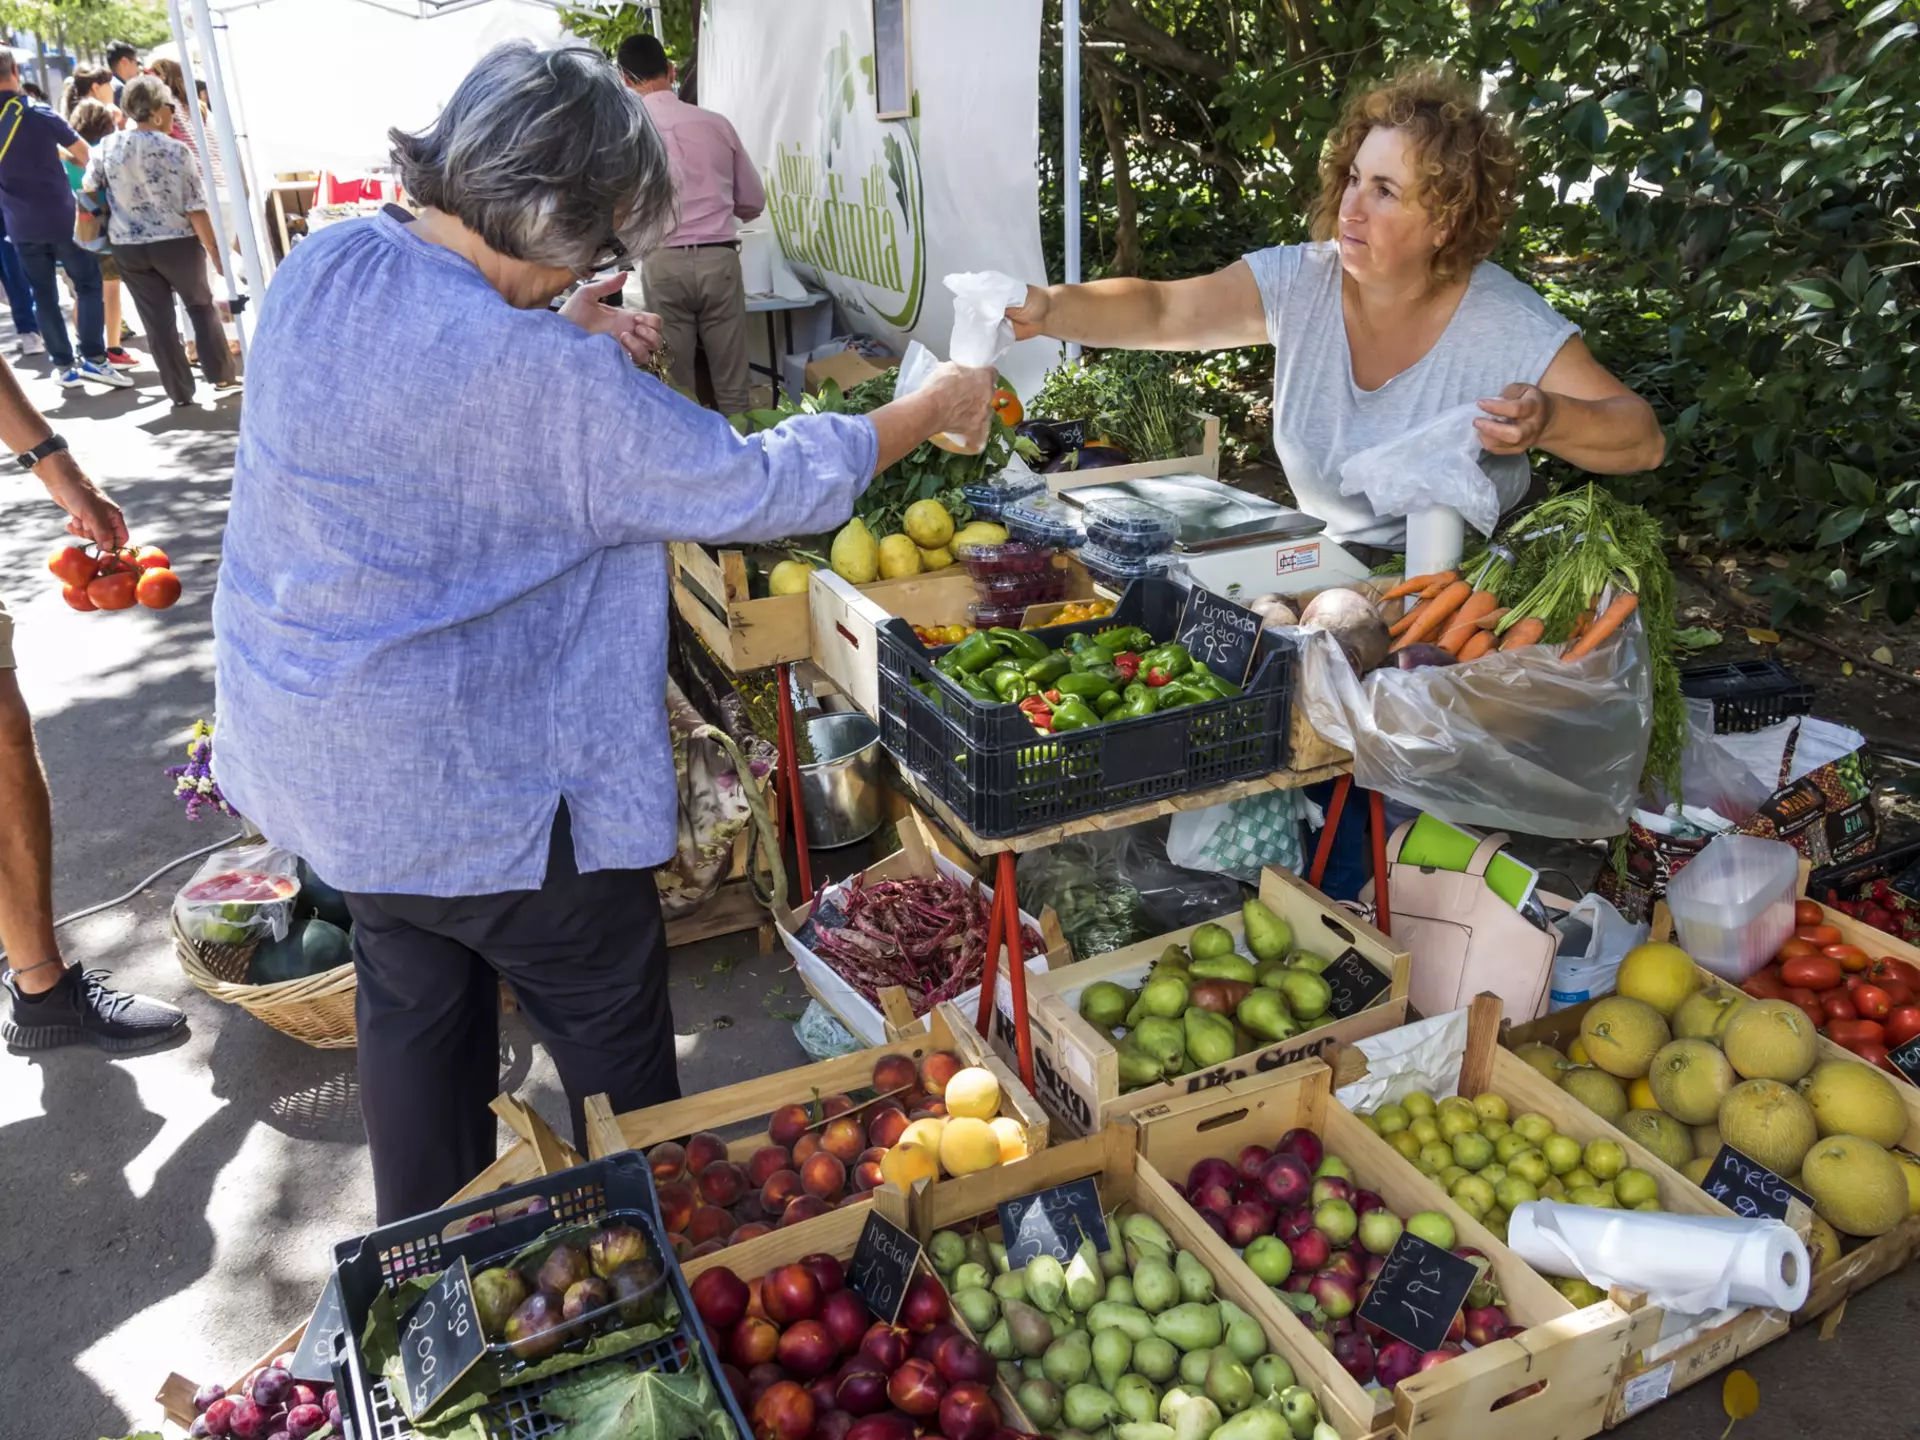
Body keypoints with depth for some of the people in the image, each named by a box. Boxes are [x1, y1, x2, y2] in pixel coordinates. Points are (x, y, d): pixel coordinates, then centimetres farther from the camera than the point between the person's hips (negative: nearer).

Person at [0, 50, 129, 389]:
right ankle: (92, 357, -6)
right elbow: (84, 152, -4)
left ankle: (64, 365, 10)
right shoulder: (38, 114, -10)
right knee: (88, 284, 5)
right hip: (60, 218, -4)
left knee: (43, 294, 9)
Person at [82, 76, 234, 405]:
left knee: (157, 320, 7)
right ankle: (221, 375, 17)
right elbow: (195, 209, -14)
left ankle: (180, 391, 10)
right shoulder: (175, 150, -12)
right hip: (177, 243, -3)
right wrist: (215, 251, -7)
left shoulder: (108, 146, -1)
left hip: (128, 247, 3)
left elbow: (88, 189, 10)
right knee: (202, 307, 17)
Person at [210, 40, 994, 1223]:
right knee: (613, 1031, 13)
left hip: (315, 748, 9)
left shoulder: (320, 269, -5)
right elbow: (761, 487, -20)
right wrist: (931, 409, -6)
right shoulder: (549, 383, -29)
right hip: (473, 787, -8)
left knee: (414, 1002, 25)